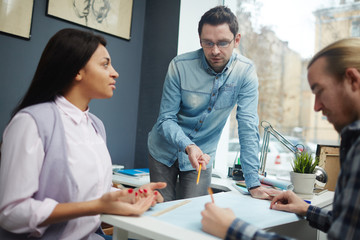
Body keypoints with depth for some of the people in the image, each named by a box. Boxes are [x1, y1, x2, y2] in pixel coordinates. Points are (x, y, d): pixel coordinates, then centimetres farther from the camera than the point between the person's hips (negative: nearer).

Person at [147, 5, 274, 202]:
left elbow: (248, 128, -16)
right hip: (165, 151, 0)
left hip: (202, 156, 1)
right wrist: (188, 146, -36)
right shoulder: (180, 66, -19)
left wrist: (253, 184, -19)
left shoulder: (245, 71, -16)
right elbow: (166, 119, -16)